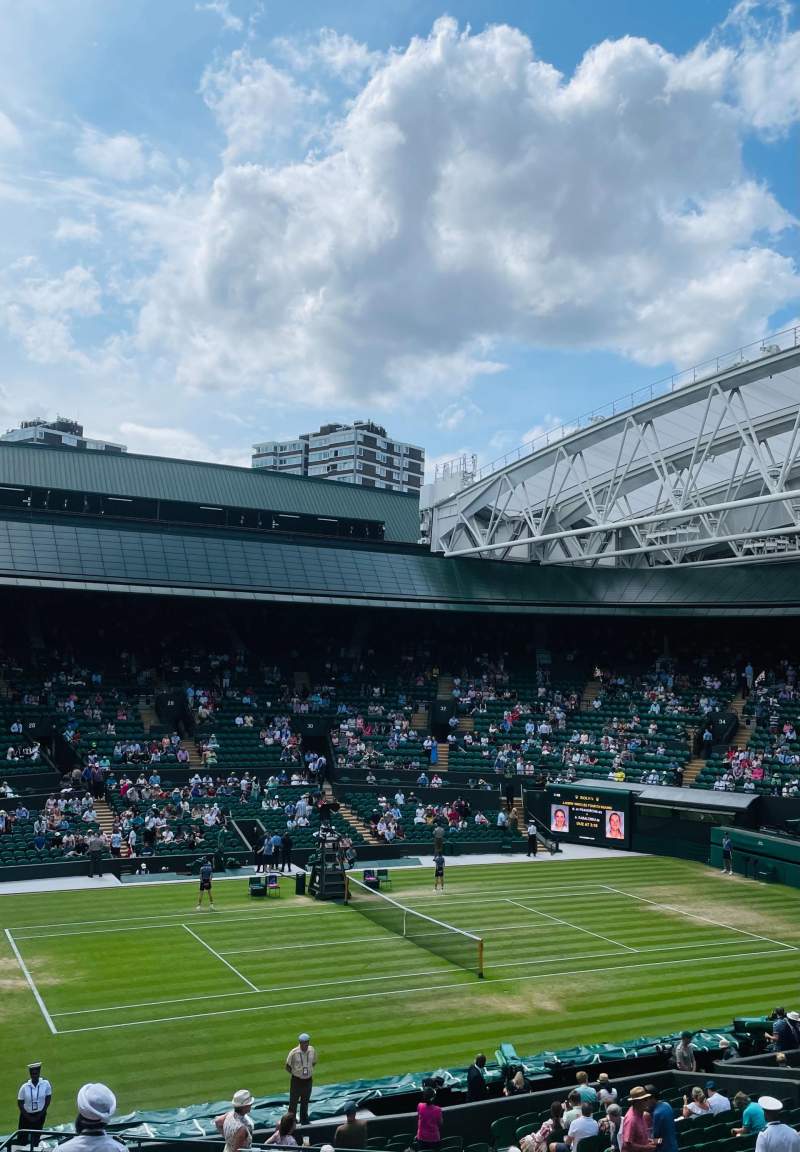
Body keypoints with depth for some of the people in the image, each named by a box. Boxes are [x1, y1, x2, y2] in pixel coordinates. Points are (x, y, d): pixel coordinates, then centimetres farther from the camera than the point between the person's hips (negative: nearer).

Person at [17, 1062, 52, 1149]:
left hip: (40, 1115, 0)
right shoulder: (24, 1087, -17)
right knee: (23, 1137, 9)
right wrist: (29, 1117, -9)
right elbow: (20, 1103, -8)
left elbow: (48, 1099, -6)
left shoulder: (46, 1084, -16)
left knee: (36, 1135, 10)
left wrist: (41, 1114, -7)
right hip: (26, 1114, 0)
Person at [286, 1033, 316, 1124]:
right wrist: (295, 1073, -8)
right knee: (293, 1102, 7)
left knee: (305, 1102, 20)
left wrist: (309, 1071, 0)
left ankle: (304, 1120, 36)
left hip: (308, 1080, 4)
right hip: (297, 1080, -4)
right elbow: (288, 1067, -7)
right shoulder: (294, 1052, -19)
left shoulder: (312, 1050, -8)